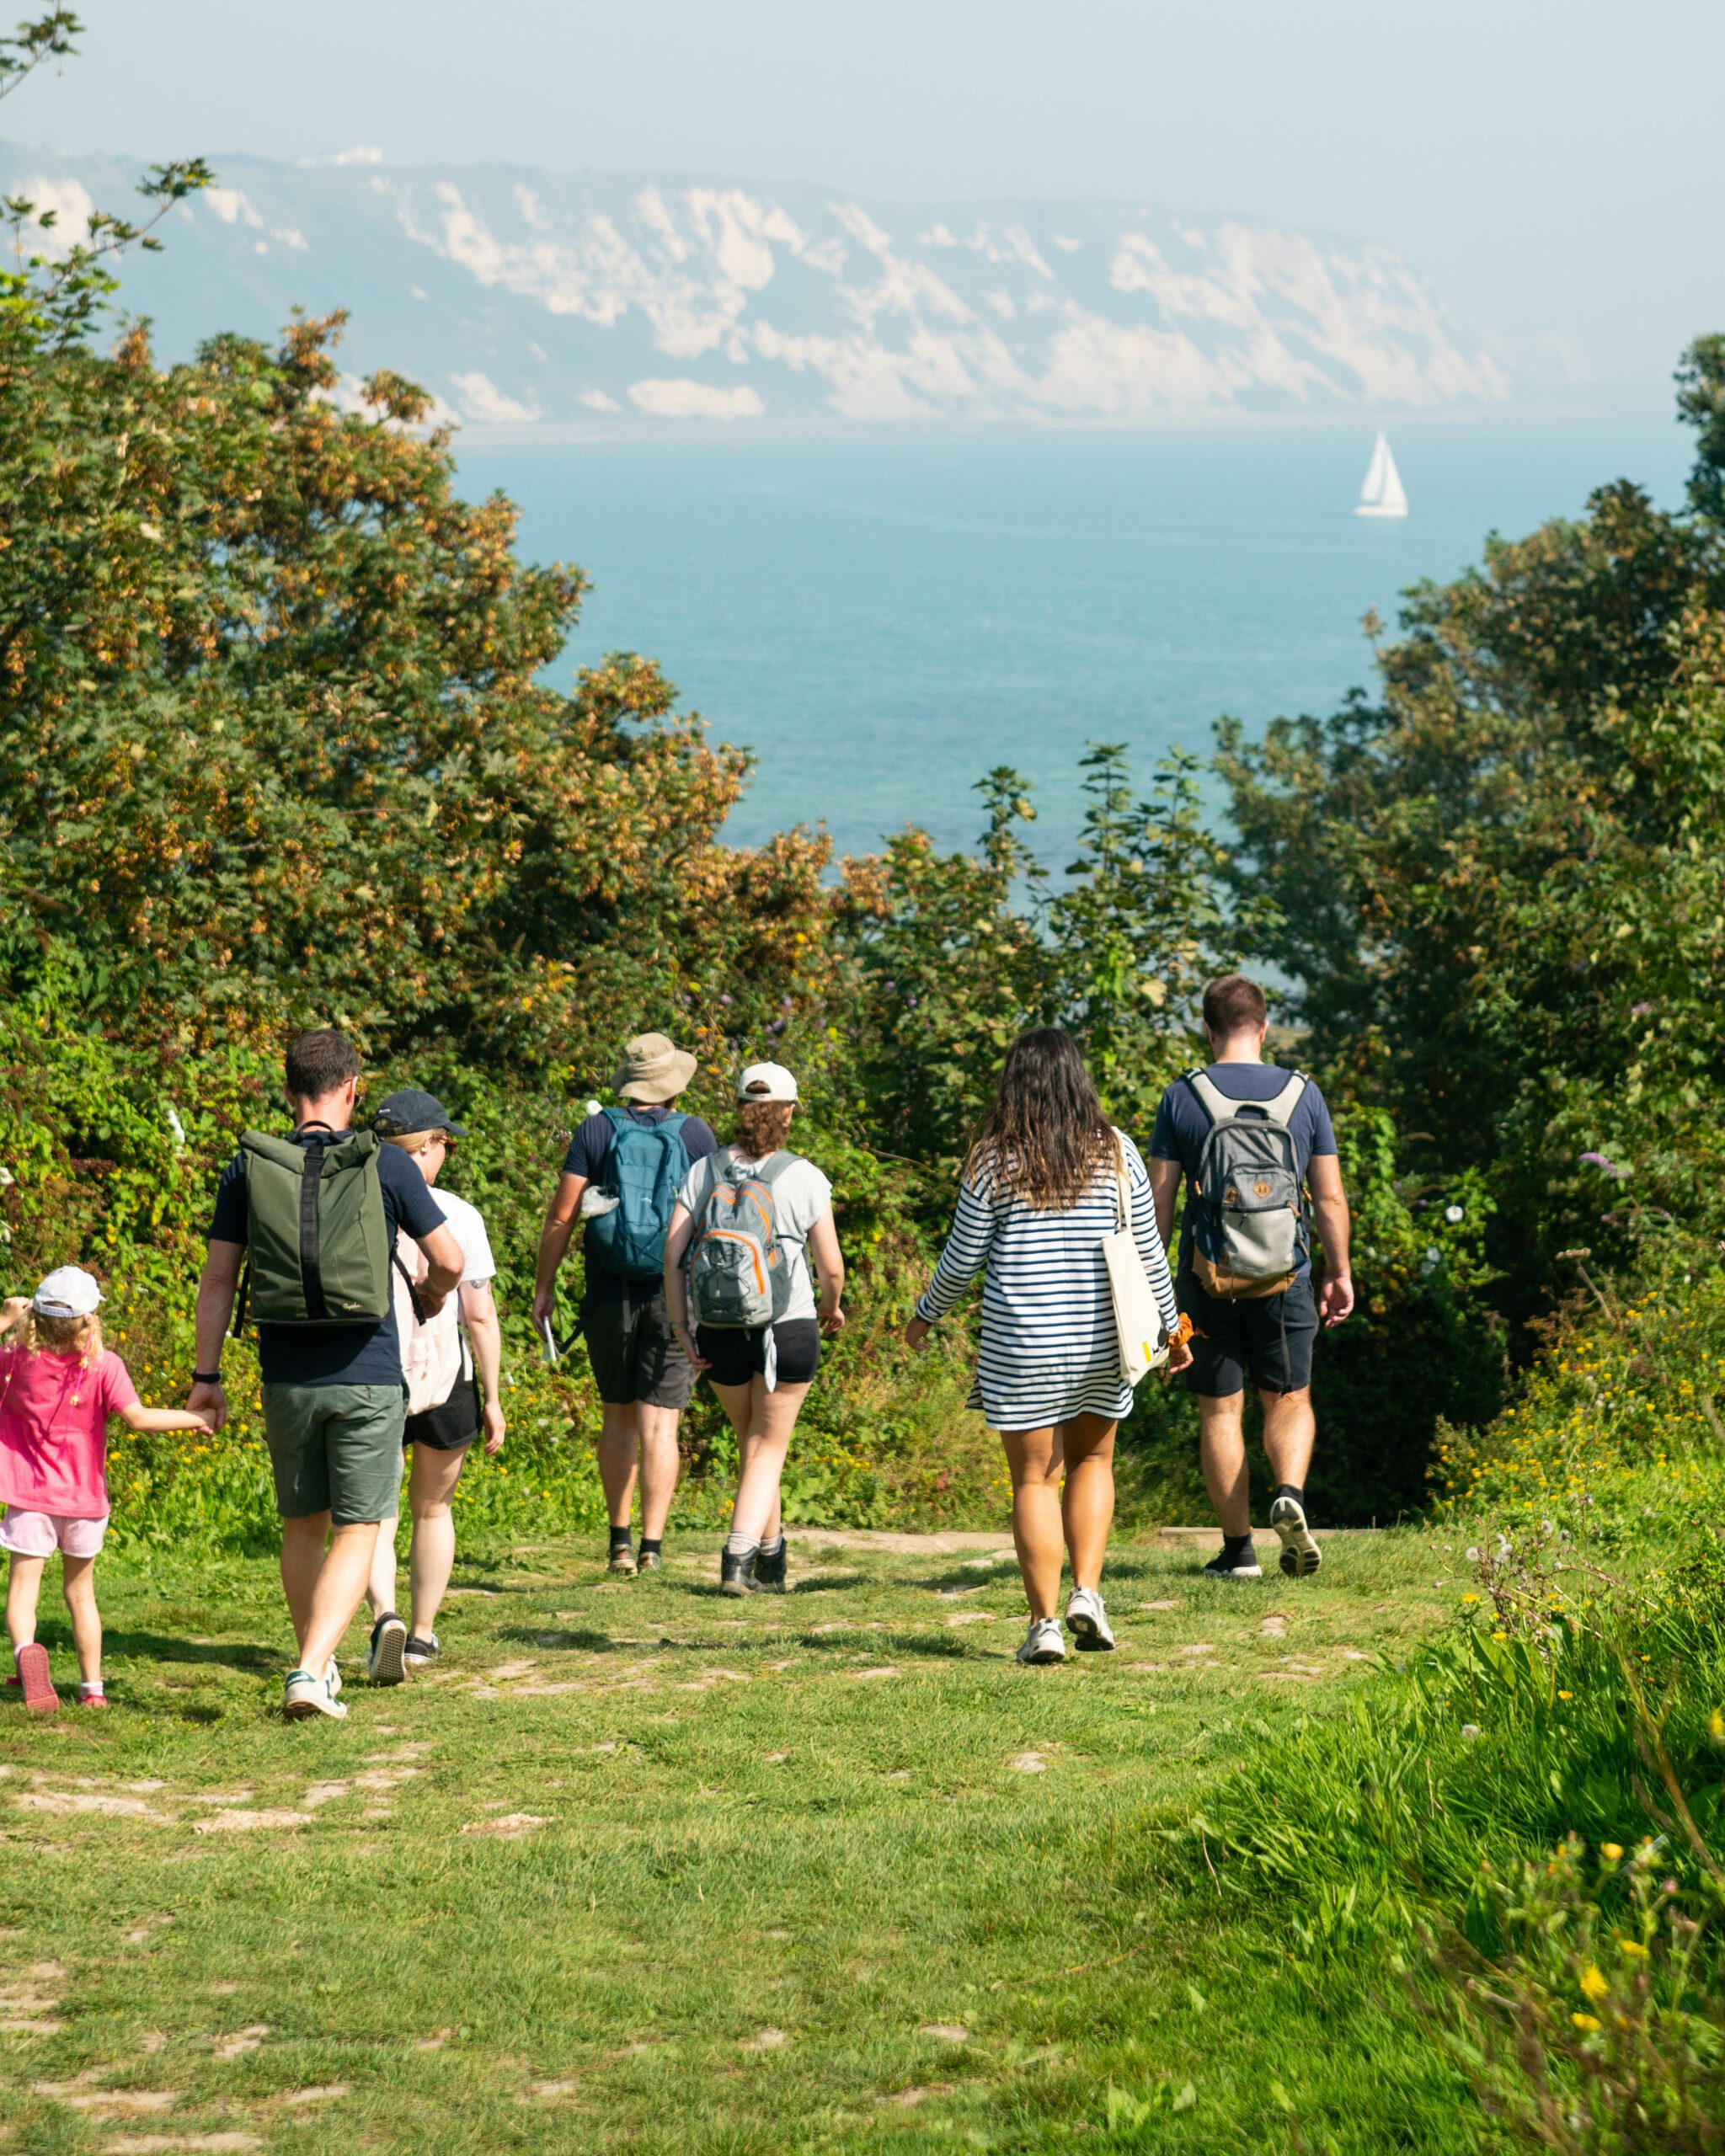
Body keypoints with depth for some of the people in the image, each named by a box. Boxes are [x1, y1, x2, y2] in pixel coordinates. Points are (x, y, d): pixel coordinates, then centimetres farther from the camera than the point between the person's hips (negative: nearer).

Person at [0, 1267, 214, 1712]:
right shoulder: (103, 1365, -10)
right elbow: (137, 1417, -18)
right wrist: (194, 1419, -9)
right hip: (84, 1500, 1)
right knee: (80, 1593, 17)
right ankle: (92, 1687, 20)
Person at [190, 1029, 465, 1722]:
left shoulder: (248, 1168, 0)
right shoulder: (385, 1165, -5)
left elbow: (218, 1279, 1)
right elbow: (449, 1258, -2)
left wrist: (206, 1375, 7)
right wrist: (432, 1295, 21)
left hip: (289, 1379, 3)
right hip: (368, 1378, -2)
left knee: (302, 1527, 18)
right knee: (356, 1533, 0)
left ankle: (316, 1668, 28)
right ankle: (312, 1671, -15)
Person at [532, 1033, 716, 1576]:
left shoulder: (597, 1130, -2)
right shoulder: (695, 1134, -2)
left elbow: (561, 1215, -3)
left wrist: (544, 1287, 4)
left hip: (609, 1296, 1)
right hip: (673, 1298, -1)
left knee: (618, 1416, 15)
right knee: (659, 1424, -2)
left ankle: (620, 1538, 16)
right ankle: (652, 1543, -10)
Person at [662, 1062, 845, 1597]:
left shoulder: (706, 1172, 1)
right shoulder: (805, 1178, -7)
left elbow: (672, 1252, -5)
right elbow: (831, 1267, -5)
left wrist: (681, 1330, -1)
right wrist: (831, 1307, 16)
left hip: (720, 1334, 3)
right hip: (788, 1329, -3)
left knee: (752, 1445, 21)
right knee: (767, 1449, 6)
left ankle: (771, 1560, 30)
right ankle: (738, 1559, -10)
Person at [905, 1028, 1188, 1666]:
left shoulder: (992, 1161, -5)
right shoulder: (1114, 1152, -1)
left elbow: (962, 1259, -1)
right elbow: (1147, 1250, 3)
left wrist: (927, 1314, 17)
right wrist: (1170, 1324, 16)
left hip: (1020, 1338, -2)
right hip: (1098, 1335, 2)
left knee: (1035, 1477, 5)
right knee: (1092, 1459, 19)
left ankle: (1044, 1622, 1)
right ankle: (1086, 1592, 4)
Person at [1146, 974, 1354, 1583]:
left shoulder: (1183, 1097, -3)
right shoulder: (1303, 1094, 0)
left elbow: (1159, 1199, -2)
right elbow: (1330, 1197, 3)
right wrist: (1339, 1273, 13)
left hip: (1206, 1279, -1)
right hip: (1284, 1280, 1)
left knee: (1220, 1411, 7)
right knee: (1289, 1401, 14)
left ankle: (1237, 1549, 8)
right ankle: (1290, 1495, -14)